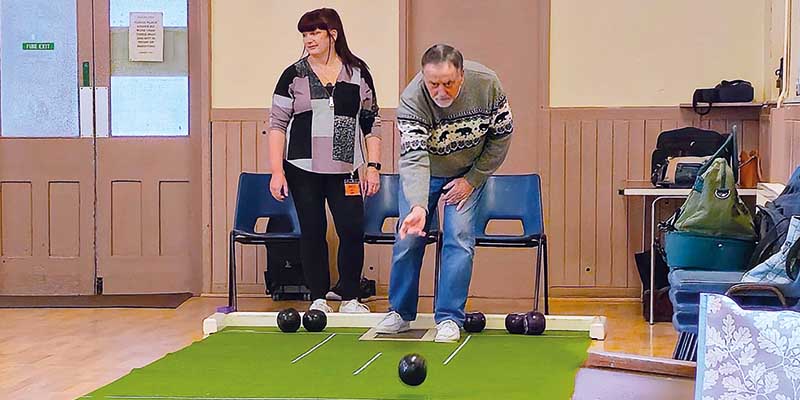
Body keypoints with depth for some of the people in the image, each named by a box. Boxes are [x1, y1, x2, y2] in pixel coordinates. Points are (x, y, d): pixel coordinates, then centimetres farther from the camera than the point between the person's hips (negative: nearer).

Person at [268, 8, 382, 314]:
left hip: (344, 170, 1)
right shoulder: (294, 75, 1)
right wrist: (277, 171, -6)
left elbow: (371, 122, 9)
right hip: (303, 169, 0)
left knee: (352, 230, -7)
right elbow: (277, 124, 1)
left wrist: (373, 166, 2)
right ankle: (318, 299, 13)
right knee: (312, 232, 2)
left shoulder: (358, 72, 5)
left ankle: (350, 299, 6)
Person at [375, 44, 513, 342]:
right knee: (409, 237, -1)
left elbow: (502, 135, -13)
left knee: (459, 237, -10)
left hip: (468, 172, 0)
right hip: (423, 172, 0)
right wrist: (418, 206, -57)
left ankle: (450, 318, -1)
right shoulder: (411, 101, -34)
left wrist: (472, 180, -13)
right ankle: (400, 312, 16)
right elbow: (413, 158, -42)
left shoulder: (486, 84, -28)